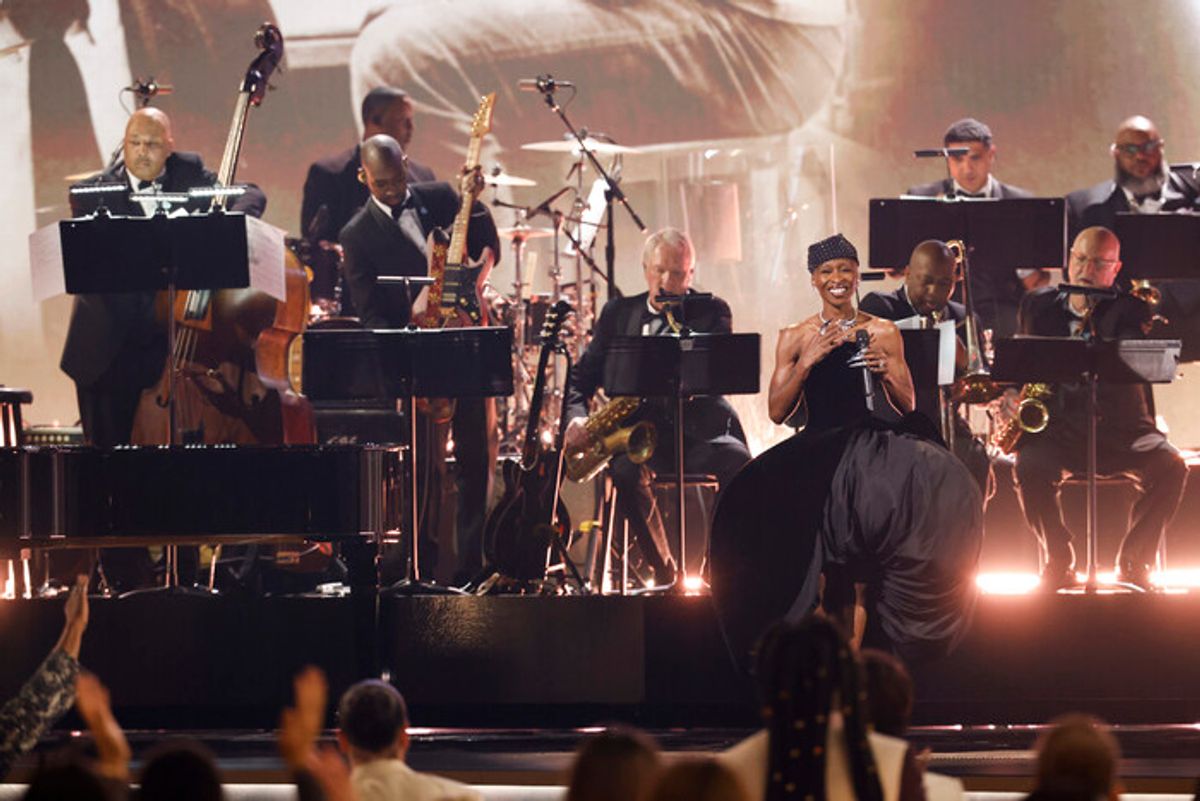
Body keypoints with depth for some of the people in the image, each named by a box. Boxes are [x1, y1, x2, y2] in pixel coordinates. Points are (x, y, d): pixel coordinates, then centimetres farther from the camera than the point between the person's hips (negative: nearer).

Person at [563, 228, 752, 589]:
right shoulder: (619, 313, 14)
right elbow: (582, 376, 13)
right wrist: (576, 417, -8)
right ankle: (665, 572, -17)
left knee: (738, 464, -34)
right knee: (627, 469, -34)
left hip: (699, 431, -1)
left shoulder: (711, 312, 8)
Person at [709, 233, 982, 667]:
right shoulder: (795, 338, 9)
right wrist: (808, 361, -9)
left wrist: (887, 373, -9)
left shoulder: (884, 333, 10)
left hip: (873, 444, 1)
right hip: (817, 450, -1)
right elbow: (777, 412, 2)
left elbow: (906, 407, 10)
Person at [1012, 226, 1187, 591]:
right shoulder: (1039, 306, 12)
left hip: (1121, 429, -1)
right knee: (1030, 469, -33)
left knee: (1171, 468, -28)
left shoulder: (1129, 310, 2)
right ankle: (1059, 563, -12)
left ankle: (1133, 562, -9)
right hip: (1056, 428, 1)